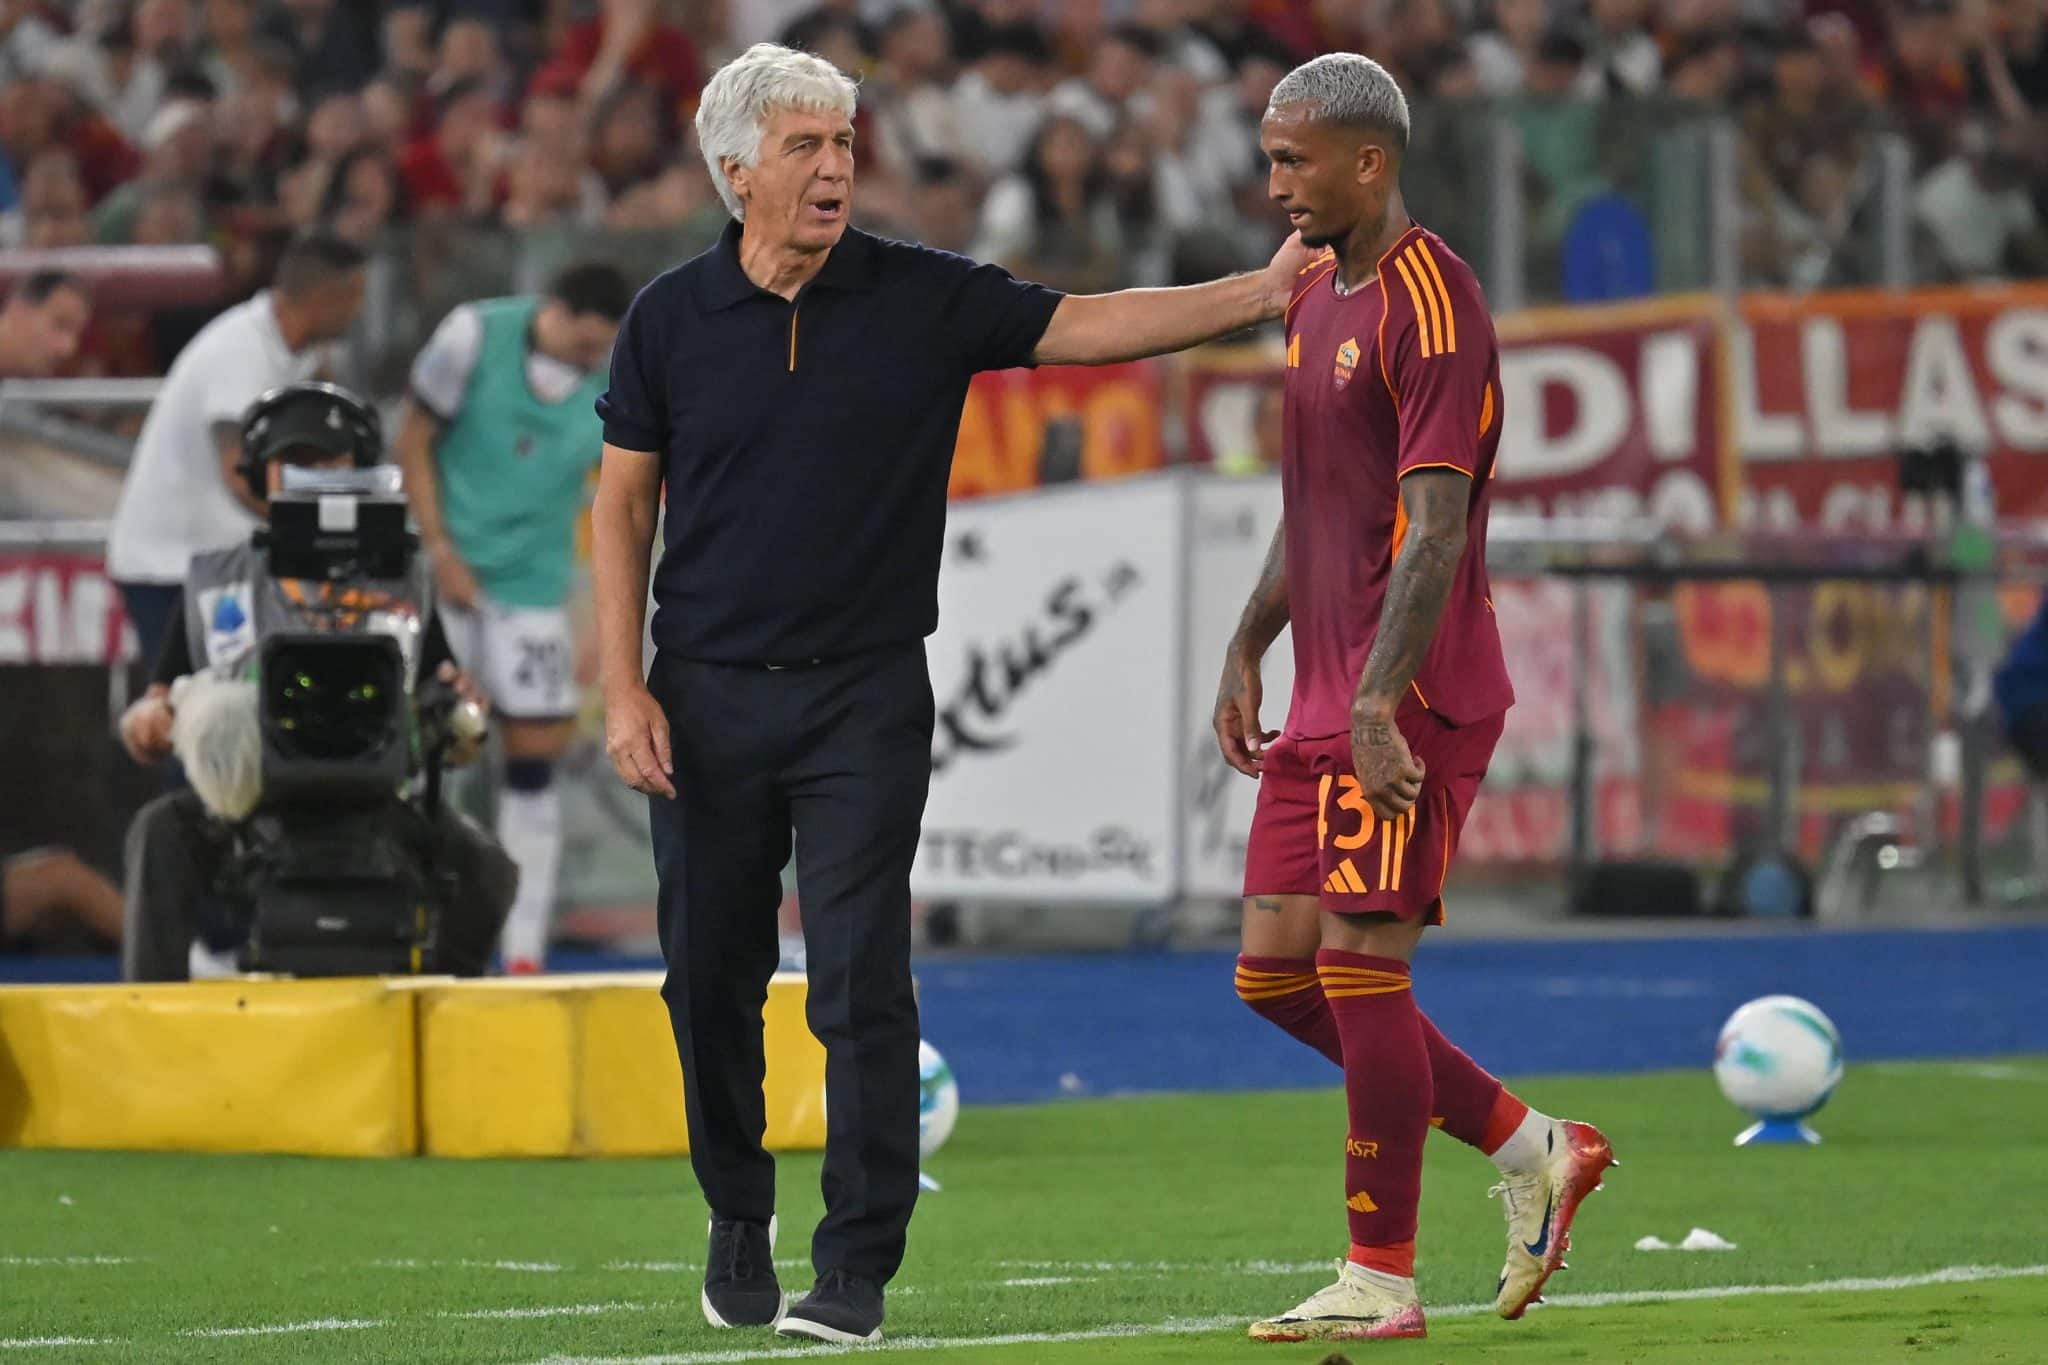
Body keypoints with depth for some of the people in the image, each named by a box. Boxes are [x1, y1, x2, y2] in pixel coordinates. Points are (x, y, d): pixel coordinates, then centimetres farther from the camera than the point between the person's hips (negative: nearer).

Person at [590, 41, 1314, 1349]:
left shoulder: (921, 298, 0)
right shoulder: (673, 318, 1)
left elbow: (1082, 324, -4)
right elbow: (624, 506, 6)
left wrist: (1260, 296, -16)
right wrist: (625, 689, -1)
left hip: (864, 699, -1)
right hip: (707, 698, 1)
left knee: (861, 983, -8)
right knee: (710, 979, 8)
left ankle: (858, 1269, -5)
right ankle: (740, 1224, 28)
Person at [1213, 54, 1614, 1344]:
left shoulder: (1431, 306, -14)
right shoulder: (1316, 295, 16)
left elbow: (1432, 526, -20)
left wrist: (1380, 705, -26)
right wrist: (1247, 651, 20)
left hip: (1410, 702, -10)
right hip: (1322, 698, 10)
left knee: (1357, 966, -8)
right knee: (1275, 971, 7)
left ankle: (1382, 1282, 0)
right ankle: (1531, 1149, 19)